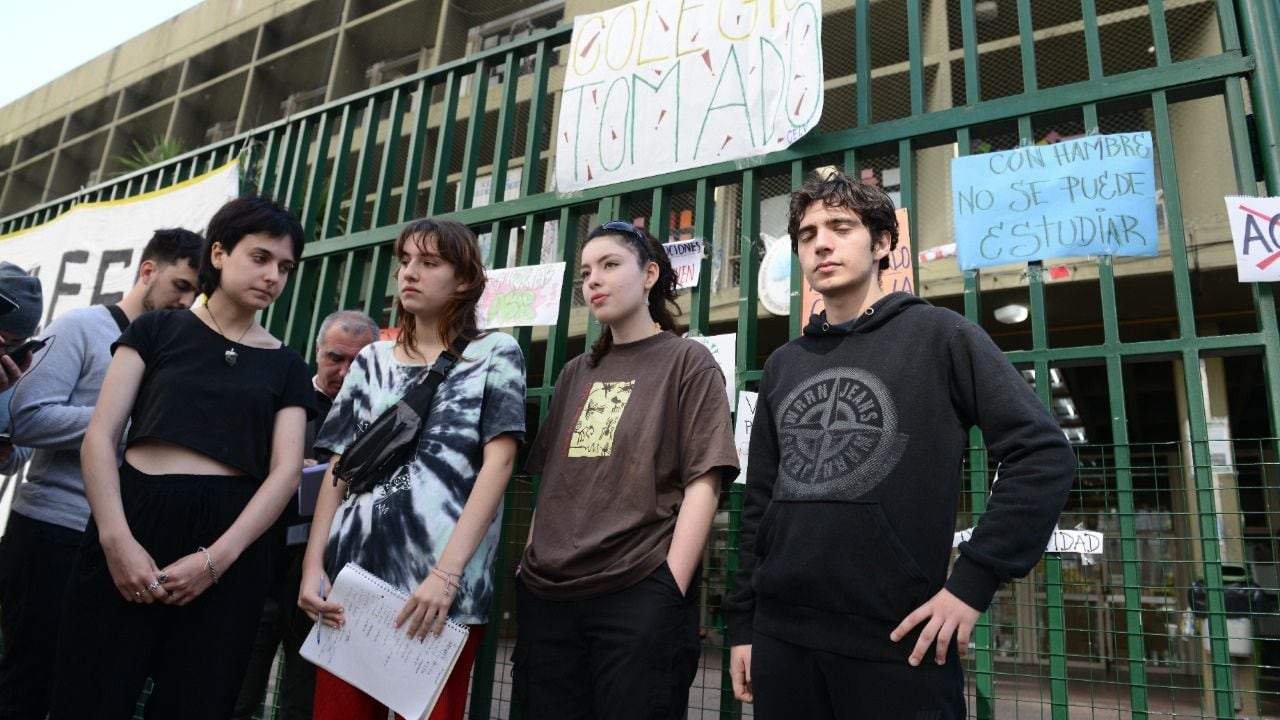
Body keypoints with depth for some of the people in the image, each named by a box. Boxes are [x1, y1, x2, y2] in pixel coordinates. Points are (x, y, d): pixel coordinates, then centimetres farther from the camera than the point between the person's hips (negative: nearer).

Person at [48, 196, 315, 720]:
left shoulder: (286, 365, 10)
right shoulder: (156, 329, 8)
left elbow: (286, 469, 0)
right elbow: (99, 437, 0)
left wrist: (216, 559, -13)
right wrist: (116, 538, -14)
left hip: (232, 538, 1)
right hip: (135, 521, 0)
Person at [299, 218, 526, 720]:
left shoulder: (494, 354, 4)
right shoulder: (371, 361, 15)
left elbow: (498, 461, -6)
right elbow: (339, 468, 14)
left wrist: (445, 574, -15)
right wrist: (314, 564, 1)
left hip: (444, 584, -3)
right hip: (353, 572, 4)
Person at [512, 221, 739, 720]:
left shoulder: (687, 362, 2)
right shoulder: (576, 373, 17)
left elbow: (703, 483, -7)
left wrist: (671, 589, -14)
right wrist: (529, 566, 10)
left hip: (640, 593, -5)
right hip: (546, 595, 5)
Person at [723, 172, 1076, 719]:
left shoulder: (939, 336, -2)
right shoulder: (782, 366, 12)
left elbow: (1044, 456, -7)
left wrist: (973, 582, -13)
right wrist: (741, 621, 10)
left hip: (897, 643, -4)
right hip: (781, 638, 5)